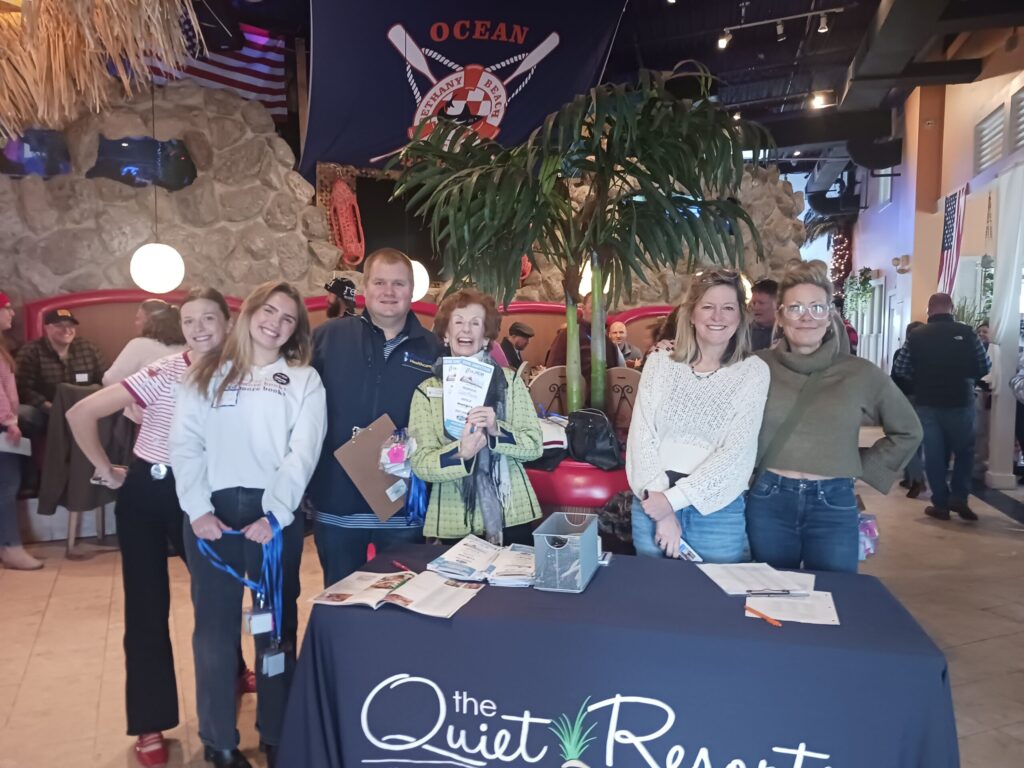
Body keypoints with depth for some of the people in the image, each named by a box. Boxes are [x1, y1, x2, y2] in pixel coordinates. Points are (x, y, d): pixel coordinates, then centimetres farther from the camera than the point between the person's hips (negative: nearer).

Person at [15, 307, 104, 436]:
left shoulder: (88, 349, 9)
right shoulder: (30, 352, -1)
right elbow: (23, 389, -9)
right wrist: (52, 408, -22)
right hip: (46, 413, -2)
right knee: (20, 414, -34)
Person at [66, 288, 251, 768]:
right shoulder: (162, 374, -18)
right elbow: (81, 413, -18)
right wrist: (106, 471, -8)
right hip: (148, 494, -3)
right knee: (148, 606, 4)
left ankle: (231, 673, 43)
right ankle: (150, 723, 19)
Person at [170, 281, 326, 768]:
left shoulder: (304, 380, 6)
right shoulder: (205, 375, 10)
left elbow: (304, 450, -4)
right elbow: (185, 445, 3)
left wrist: (275, 513, -14)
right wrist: (197, 509, -9)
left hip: (274, 514, -1)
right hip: (212, 511, 1)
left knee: (277, 625, 8)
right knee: (215, 626, 8)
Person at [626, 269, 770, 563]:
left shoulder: (753, 371, -3)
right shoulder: (659, 364, 2)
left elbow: (737, 451, -11)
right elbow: (641, 437, -4)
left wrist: (674, 498, -16)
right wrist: (661, 508, -13)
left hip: (718, 511, -2)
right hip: (653, 504, 2)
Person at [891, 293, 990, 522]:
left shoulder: (915, 336, -6)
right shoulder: (966, 332, -6)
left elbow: (900, 371, -6)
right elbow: (985, 366, 1)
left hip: (927, 403, 0)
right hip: (961, 402, 0)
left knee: (934, 454, 8)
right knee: (965, 450, 17)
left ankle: (941, 503, 11)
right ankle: (958, 497, 8)